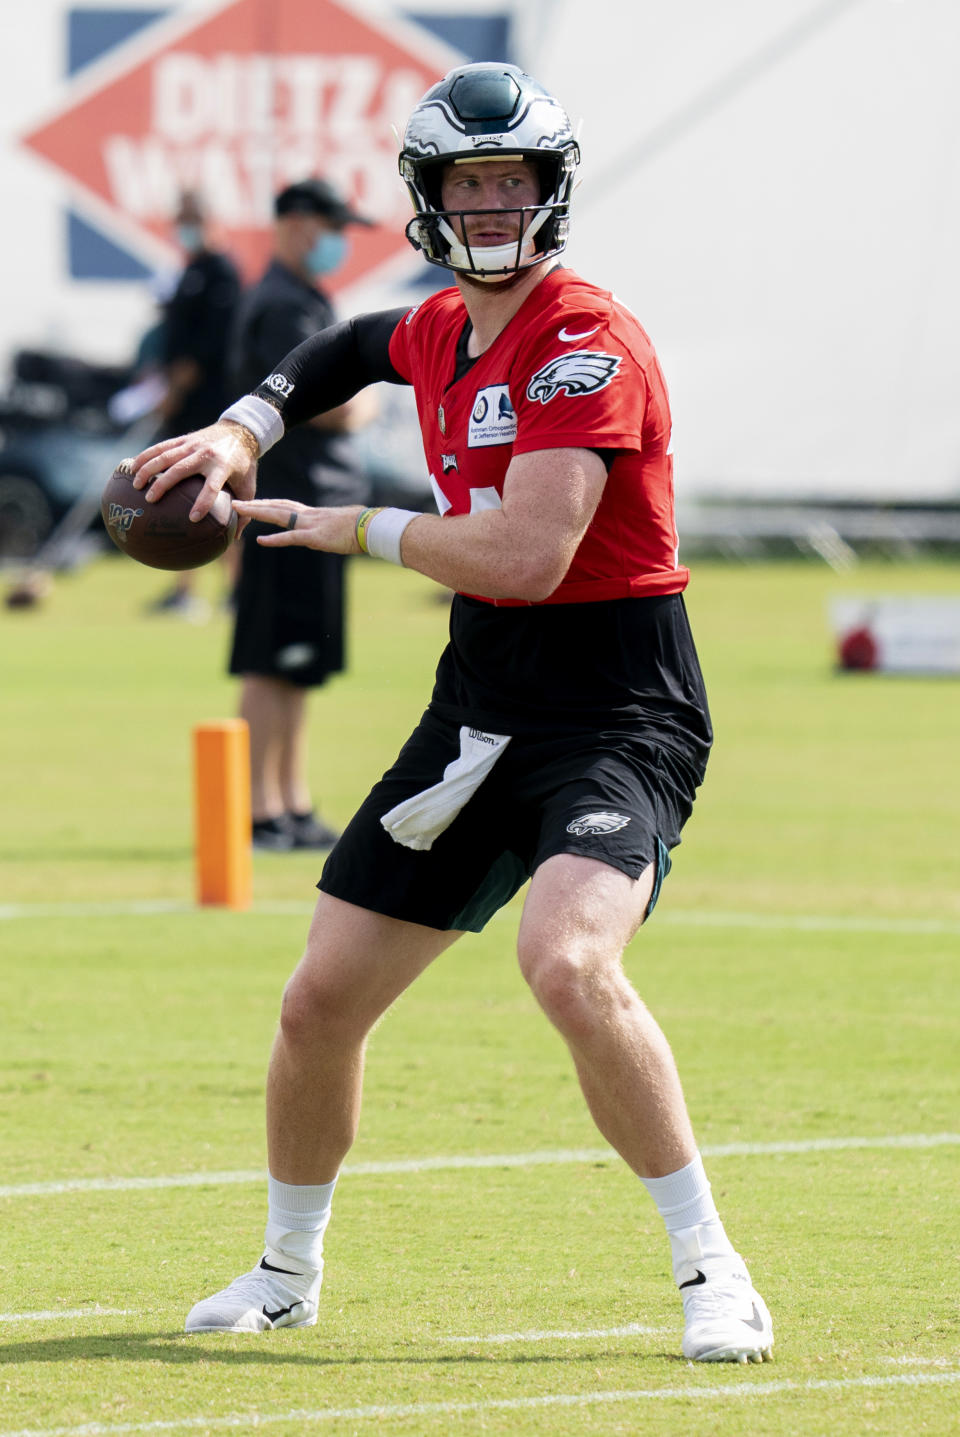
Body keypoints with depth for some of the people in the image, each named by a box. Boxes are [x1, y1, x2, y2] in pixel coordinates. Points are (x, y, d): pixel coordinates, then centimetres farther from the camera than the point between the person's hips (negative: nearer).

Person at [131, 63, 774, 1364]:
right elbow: (359, 346, 36)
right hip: (478, 710, 8)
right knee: (321, 1000, 7)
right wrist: (245, 429, 19)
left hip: (617, 717, -8)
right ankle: (286, 1270, 30)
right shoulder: (439, 334, 9)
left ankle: (713, 1273, -21)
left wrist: (354, 531, -13)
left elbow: (525, 557, -27)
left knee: (569, 965, -33)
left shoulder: (587, 344, -17)